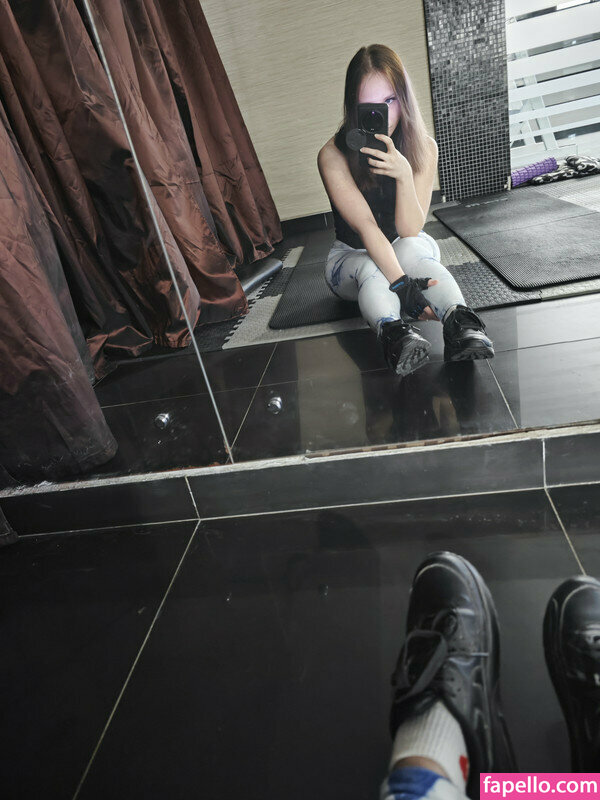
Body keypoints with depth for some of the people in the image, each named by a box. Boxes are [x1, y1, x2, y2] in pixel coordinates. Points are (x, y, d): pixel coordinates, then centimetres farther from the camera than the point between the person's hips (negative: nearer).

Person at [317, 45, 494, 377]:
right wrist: (399, 283, -43)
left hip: (411, 249, 1)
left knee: (411, 249, -35)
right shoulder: (333, 156, -19)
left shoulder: (423, 148, -11)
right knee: (370, 270, -37)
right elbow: (365, 226, -30)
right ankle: (395, 335, -62)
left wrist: (404, 174, -36)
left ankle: (461, 326, -56)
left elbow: (410, 231, -19)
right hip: (352, 257, -1)